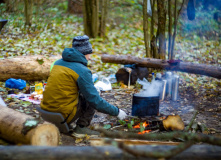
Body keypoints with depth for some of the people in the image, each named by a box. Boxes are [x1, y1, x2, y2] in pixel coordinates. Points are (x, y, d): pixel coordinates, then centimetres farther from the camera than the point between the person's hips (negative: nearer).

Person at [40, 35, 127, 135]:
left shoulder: (59, 62, 11)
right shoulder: (82, 71, -12)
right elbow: (95, 101, -12)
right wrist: (117, 112, -1)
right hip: (64, 114, -8)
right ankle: (81, 126, 5)